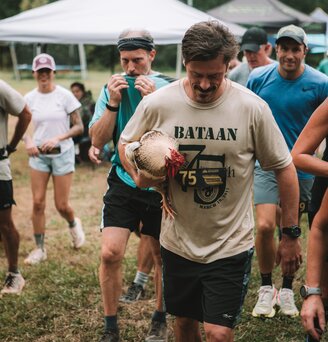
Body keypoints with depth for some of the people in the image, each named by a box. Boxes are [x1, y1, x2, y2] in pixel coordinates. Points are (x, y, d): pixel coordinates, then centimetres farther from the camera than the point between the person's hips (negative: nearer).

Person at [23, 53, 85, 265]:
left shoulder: (65, 95, -9)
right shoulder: (30, 98, 0)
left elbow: (79, 127, -8)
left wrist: (58, 138, -22)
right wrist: (28, 141, -15)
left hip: (62, 154, -2)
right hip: (39, 155, 3)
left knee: (62, 206, 2)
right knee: (38, 203, -1)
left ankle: (74, 224, 37)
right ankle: (40, 249, 11)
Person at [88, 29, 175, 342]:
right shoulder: (112, 88, 1)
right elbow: (98, 140, -4)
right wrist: (113, 102, -16)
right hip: (124, 183, 1)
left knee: (162, 257, 11)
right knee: (110, 252, -11)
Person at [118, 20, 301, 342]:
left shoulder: (252, 108, -14)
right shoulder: (156, 104, -11)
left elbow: (284, 168, -4)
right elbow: (125, 143, 9)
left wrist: (289, 236, -2)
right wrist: (139, 174, -13)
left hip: (231, 246, -2)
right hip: (177, 242, 2)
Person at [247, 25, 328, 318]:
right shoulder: (258, 78, -5)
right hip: (266, 164, 0)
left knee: (291, 232, 8)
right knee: (265, 226, -12)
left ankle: (287, 289, 28)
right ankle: (266, 288, 9)